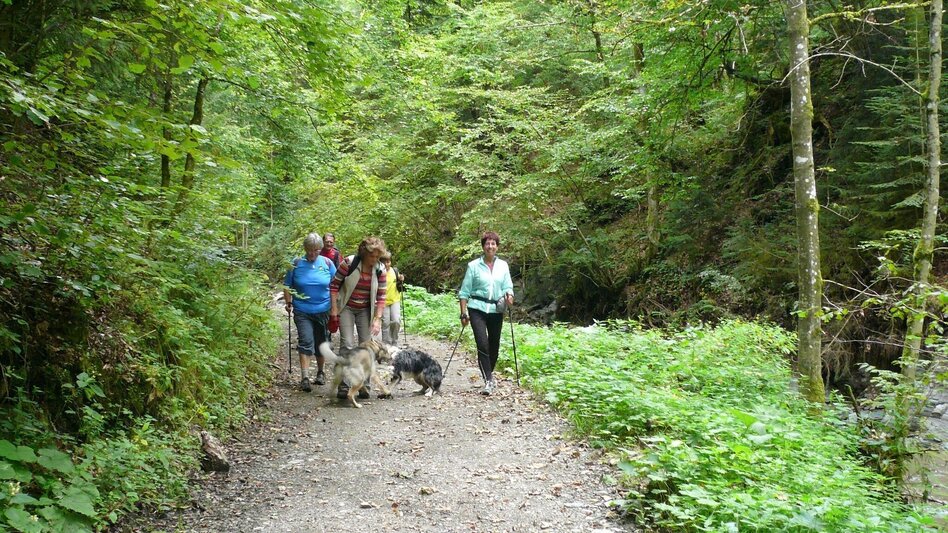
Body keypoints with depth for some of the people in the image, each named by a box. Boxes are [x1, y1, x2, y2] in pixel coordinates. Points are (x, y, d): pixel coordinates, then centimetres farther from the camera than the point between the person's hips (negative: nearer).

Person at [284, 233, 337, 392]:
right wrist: (289, 303, 2)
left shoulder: (327, 263, 0)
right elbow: (287, 286, 7)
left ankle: (320, 372, 30)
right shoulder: (296, 264, -1)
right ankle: (305, 377, -13)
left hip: (323, 311, 2)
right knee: (306, 342, -12)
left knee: (321, 343, 13)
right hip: (302, 311, -1)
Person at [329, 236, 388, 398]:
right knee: (347, 345, -11)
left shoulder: (379, 270, -10)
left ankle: (364, 384, 12)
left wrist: (377, 319, -12)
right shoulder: (349, 263, -19)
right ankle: (343, 384, -3)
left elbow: (381, 297, -6)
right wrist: (334, 309, -11)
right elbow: (334, 285, -10)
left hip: (365, 310, 3)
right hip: (346, 308, -3)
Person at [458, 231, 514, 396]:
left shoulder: (503, 265, 8)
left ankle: (489, 375, 33)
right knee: (482, 344, -14)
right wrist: (463, 313, -3)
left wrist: (509, 296, -18)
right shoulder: (473, 266, 0)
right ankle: (488, 381, -11)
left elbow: (508, 286, 6)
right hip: (477, 309, -3)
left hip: (496, 310, 3)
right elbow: (464, 291, 2)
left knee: (494, 345, 11)